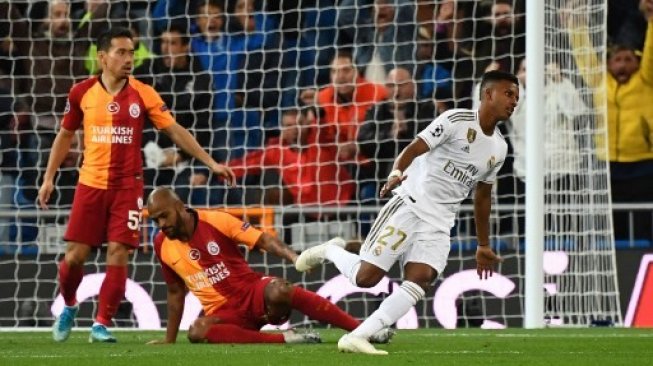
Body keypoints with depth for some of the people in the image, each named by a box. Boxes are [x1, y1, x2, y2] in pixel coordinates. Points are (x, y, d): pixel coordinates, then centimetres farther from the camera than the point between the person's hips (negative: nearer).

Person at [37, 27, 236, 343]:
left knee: (118, 253, -7)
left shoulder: (143, 94, -2)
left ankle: (102, 324, 4)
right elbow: (65, 135, 14)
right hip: (91, 184, 1)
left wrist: (211, 163, -4)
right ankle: (69, 306, 29)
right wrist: (49, 178, 10)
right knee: (75, 255, 0)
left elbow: (175, 131, 1)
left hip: (127, 186, -1)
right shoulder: (81, 92, 0)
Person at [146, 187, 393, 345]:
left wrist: (294, 257, -28)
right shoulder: (162, 245, 2)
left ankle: (364, 330, -29)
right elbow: (176, 292, 15)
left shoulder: (217, 221, -8)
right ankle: (284, 339, -30)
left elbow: (264, 241, -11)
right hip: (224, 312, 3)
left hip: (253, 292, -3)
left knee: (278, 290, -38)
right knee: (197, 332, -33)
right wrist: (169, 340, 17)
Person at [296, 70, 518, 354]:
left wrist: (483, 245, 26)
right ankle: (328, 251, 24)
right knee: (366, 276, -8)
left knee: (420, 279, -18)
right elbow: (414, 149, -15)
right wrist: (395, 174, -35)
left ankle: (356, 337, -20)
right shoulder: (456, 120, -7)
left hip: (439, 224, 6)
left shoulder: (499, 149, 14)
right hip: (411, 205, -6)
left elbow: (483, 196, 25)